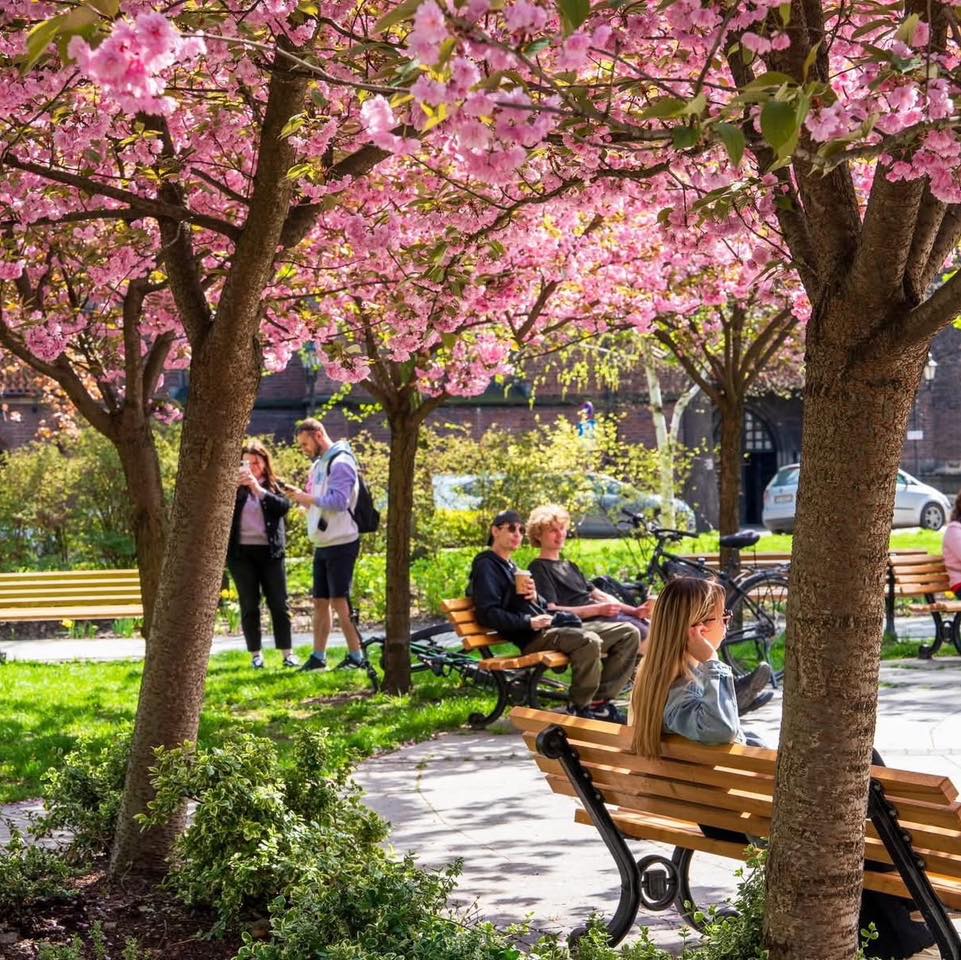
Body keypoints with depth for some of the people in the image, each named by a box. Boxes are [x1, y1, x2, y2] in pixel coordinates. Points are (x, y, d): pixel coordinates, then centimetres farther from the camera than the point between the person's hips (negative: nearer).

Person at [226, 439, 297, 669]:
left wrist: (259, 489, -19)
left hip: (270, 551, 0)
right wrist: (232, 486, -23)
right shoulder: (235, 487, 7)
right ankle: (256, 655, 7)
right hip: (241, 552, 0)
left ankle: (287, 653, 6)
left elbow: (284, 506, -10)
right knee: (249, 606, 2)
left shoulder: (275, 485, 8)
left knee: (279, 604, 1)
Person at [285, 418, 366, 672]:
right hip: (322, 544, 9)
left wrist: (307, 498, -17)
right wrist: (300, 496, 1)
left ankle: (356, 656, -1)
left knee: (339, 602, -7)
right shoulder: (318, 465, 16)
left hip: (341, 544, -9)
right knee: (320, 602, 10)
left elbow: (339, 501, -23)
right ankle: (318, 656, 15)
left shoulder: (340, 462, -13)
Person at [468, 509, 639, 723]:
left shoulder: (510, 566, 30)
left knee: (628, 633, 0)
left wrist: (535, 597, 3)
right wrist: (530, 622, -20)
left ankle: (600, 700, -5)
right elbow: (488, 614, -14)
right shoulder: (486, 566, 0)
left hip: (547, 628, 10)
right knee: (588, 640, -37)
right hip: (532, 639, -10)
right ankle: (579, 707, -19)